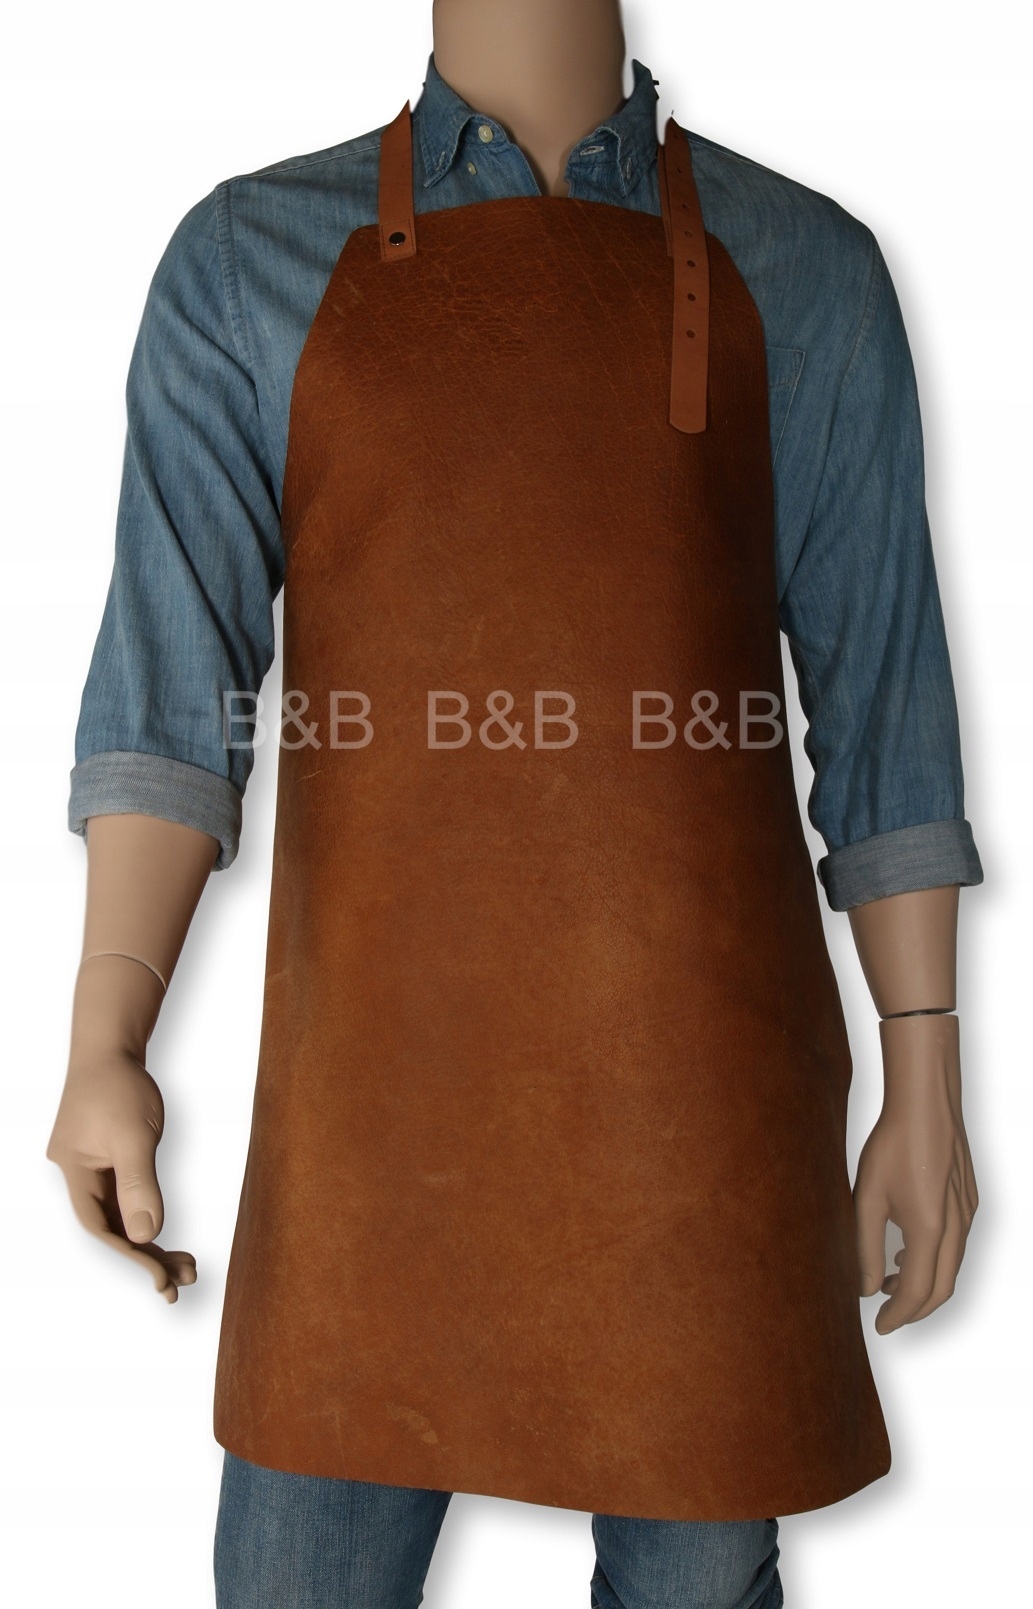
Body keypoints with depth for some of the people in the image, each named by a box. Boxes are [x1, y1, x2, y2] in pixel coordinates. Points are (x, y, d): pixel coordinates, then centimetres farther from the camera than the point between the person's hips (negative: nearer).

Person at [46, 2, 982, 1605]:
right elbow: (168, 673, -4)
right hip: (380, 1070, 0)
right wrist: (106, 1041, -17)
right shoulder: (246, 263, 7)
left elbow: (880, 693, 6)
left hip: (701, 1072, 1)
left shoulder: (805, 270, 8)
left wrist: (925, 1081, 4)